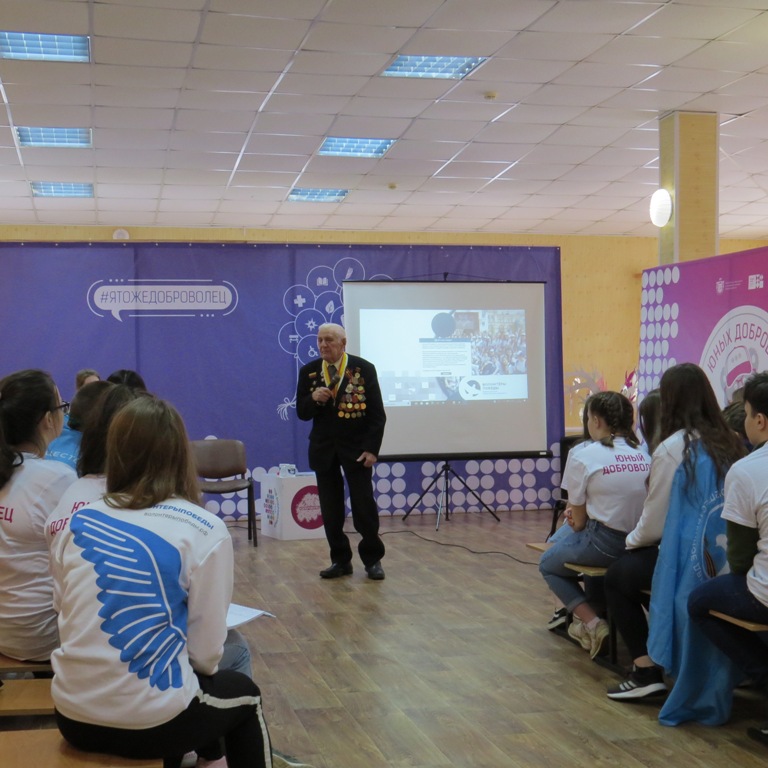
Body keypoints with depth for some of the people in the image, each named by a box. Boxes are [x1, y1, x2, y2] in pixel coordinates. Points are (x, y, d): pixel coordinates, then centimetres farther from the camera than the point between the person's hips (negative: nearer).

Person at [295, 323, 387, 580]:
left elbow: (377, 413, -5)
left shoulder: (364, 369, -5)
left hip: (356, 447, -3)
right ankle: (340, 560, 16)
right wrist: (313, 399, -18)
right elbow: (302, 413, 4)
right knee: (330, 509, 5)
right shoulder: (308, 372, 3)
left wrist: (372, 449, -13)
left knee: (364, 505, -2)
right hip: (323, 449, 3)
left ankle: (372, 559, 12)